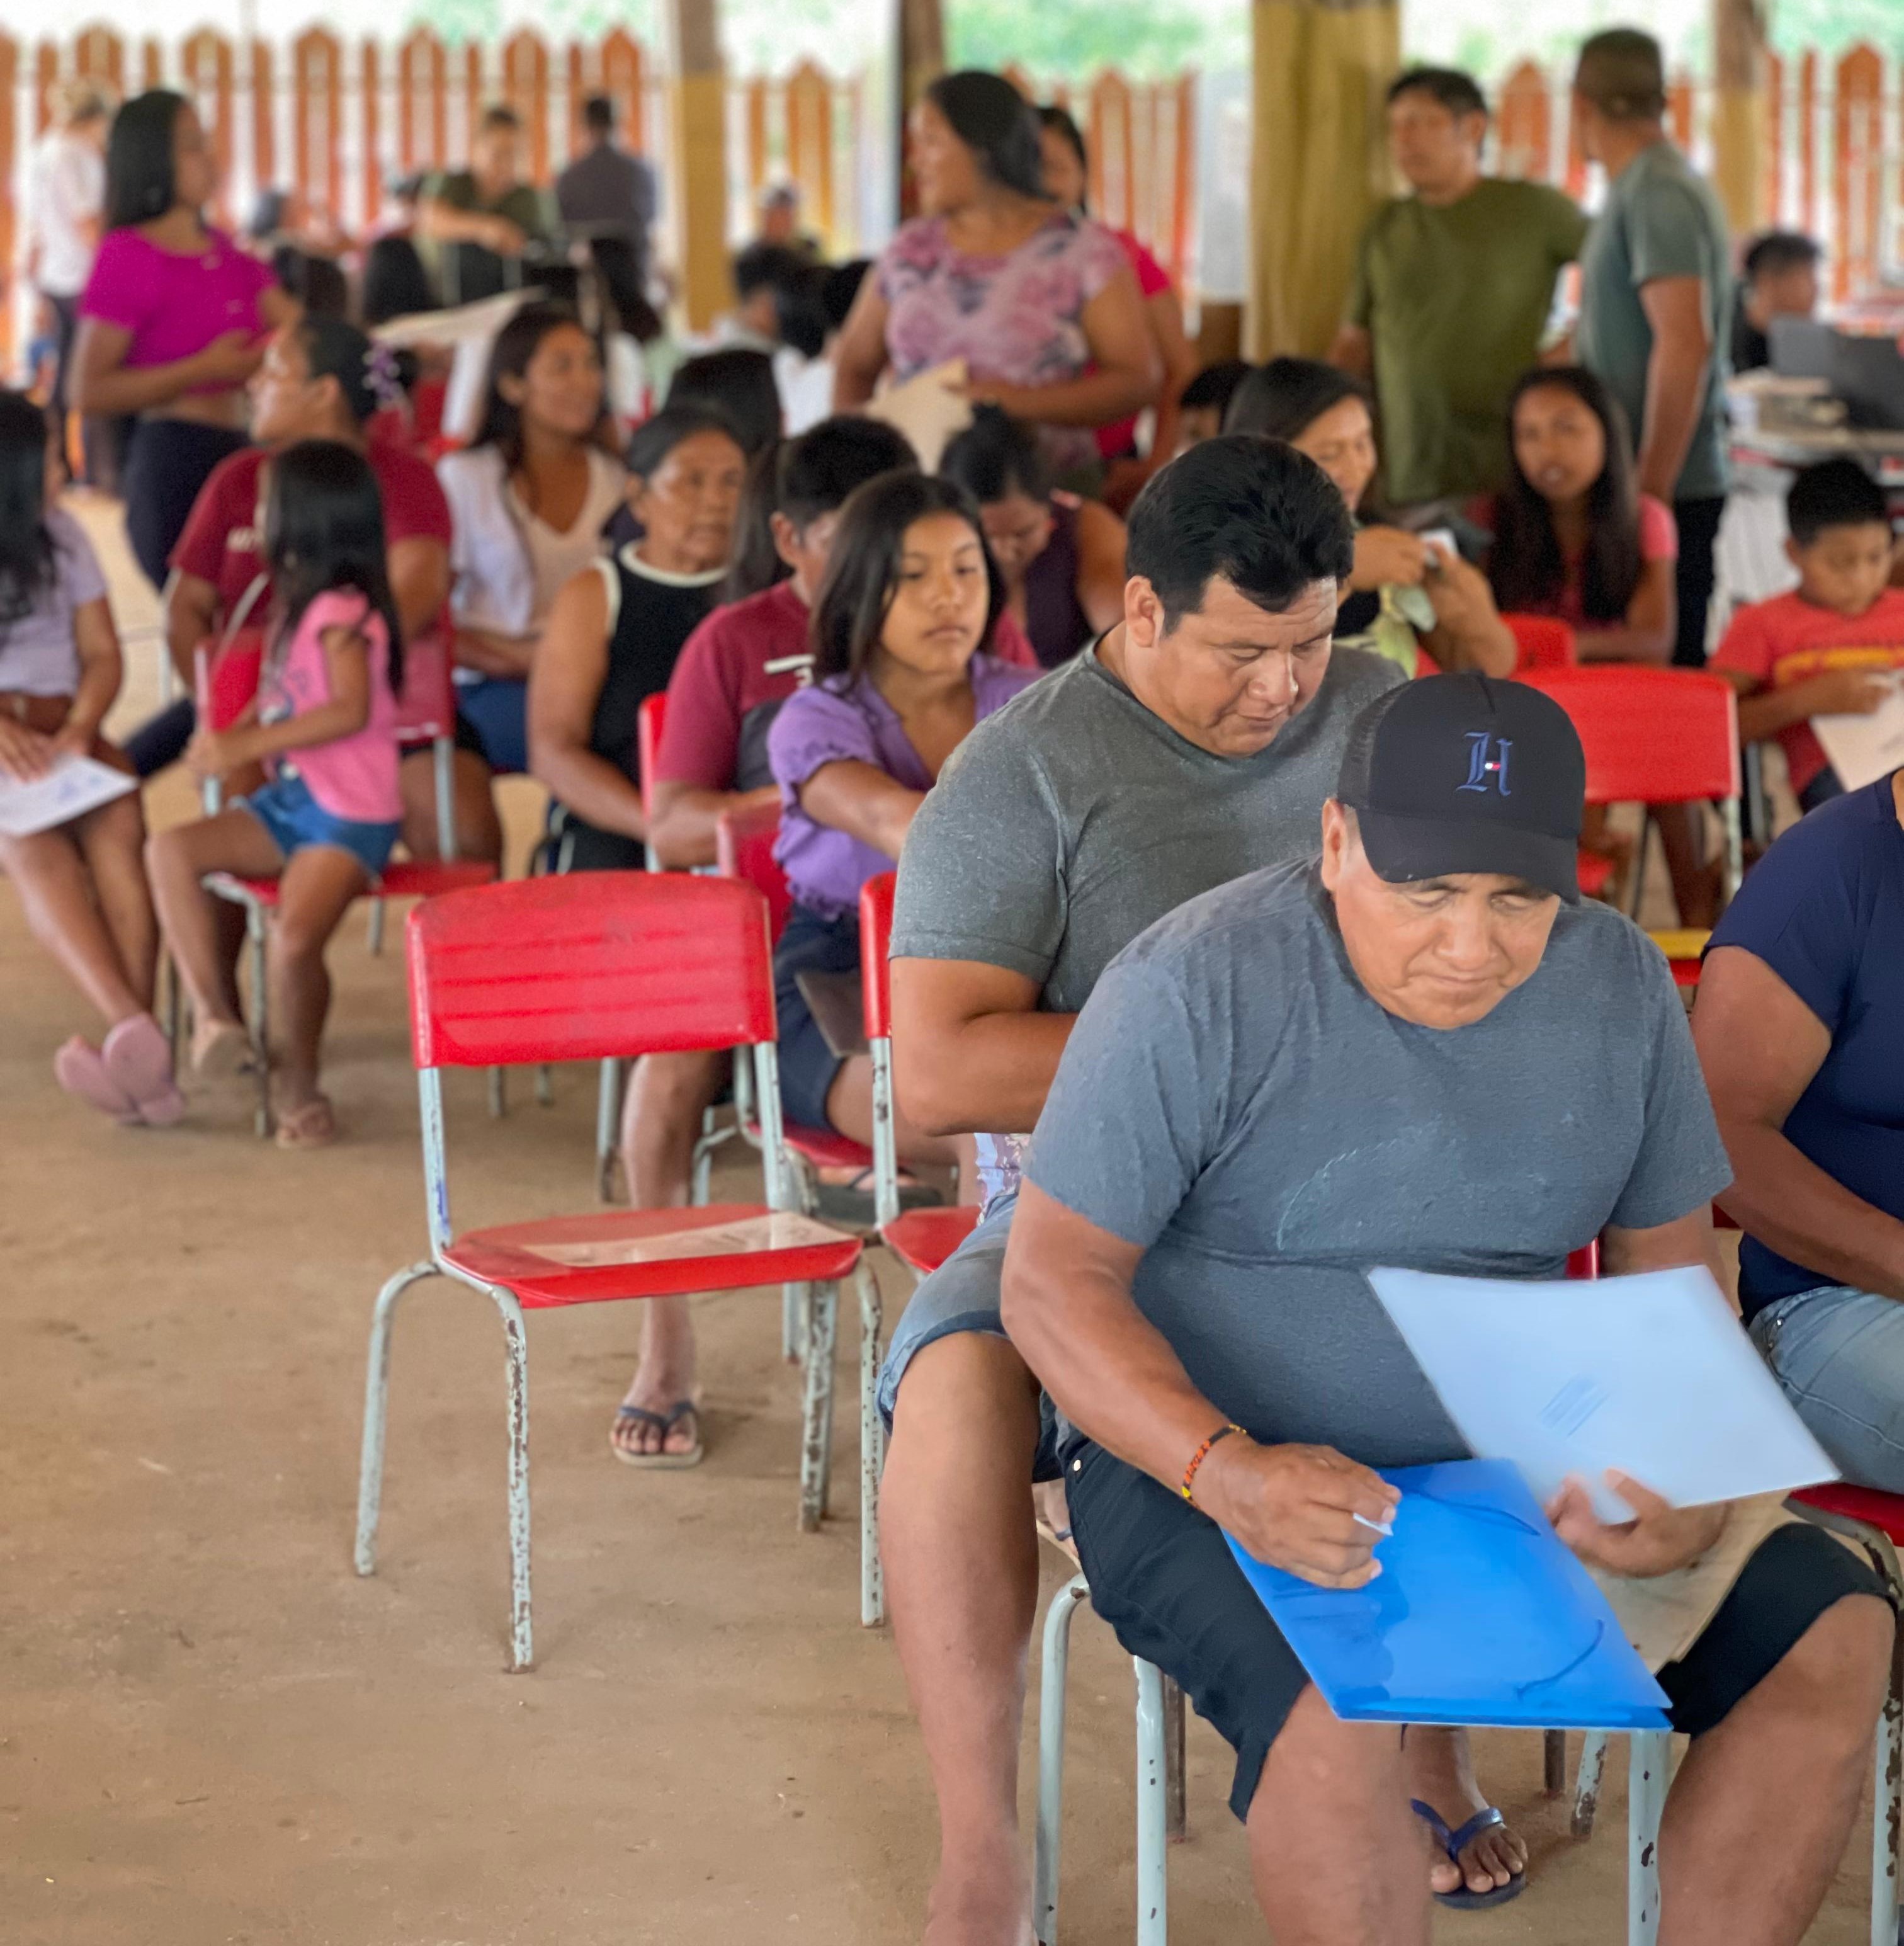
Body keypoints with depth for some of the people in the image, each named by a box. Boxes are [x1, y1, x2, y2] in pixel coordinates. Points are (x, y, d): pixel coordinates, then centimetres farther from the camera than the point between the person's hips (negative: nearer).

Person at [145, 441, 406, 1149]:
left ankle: (298, 1081, -4)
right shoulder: (298, 606, 14)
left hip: (351, 818, -10)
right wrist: (227, 739, 1)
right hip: (291, 801, 10)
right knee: (171, 850, -8)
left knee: (293, 936, -27)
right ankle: (214, 1013, -13)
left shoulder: (341, 613, -15)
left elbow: (351, 710, -26)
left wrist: (247, 745, -27)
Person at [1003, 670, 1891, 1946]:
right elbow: (1055, 1279, -14)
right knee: (1345, 1707, -36)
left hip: (1511, 1463, 5)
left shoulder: (1619, 988, 1)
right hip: (1200, 1463, -5)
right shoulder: (1200, 986, -15)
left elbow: (1670, 1277, 8)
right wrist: (1227, 1473, -31)